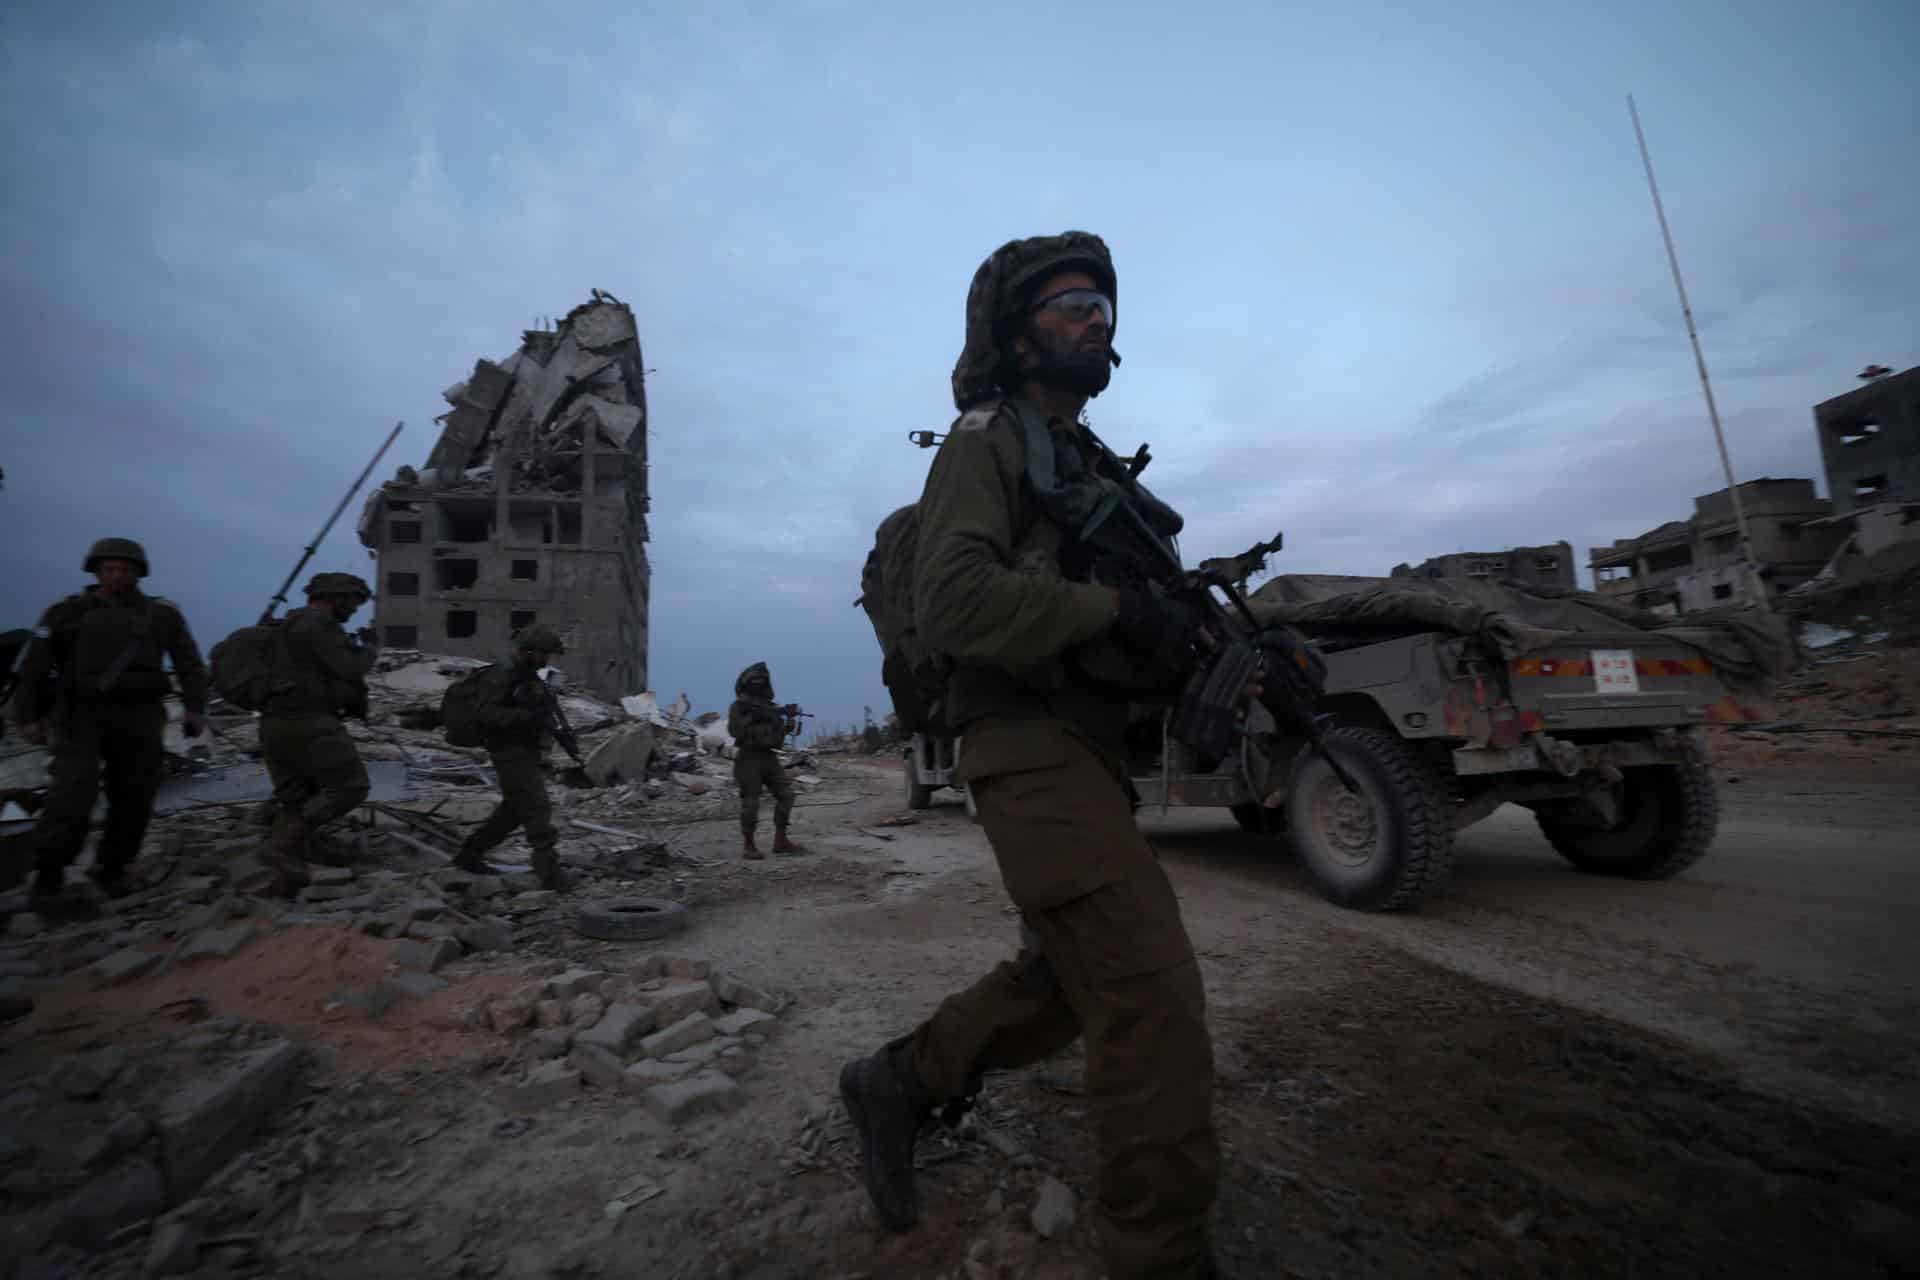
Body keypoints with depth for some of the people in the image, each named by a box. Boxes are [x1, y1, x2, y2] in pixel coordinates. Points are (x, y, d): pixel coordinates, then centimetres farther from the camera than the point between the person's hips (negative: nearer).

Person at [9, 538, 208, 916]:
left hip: (139, 718, 2)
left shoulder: (162, 614, 10)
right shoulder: (69, 612, 8)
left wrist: (195, 707, -7)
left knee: (134, 797, 0)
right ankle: (48, 885, -8)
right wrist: (28, 716, 3)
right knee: (73, 793, -14)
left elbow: (189, 663, 5)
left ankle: (112, 868, 17)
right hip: (81, 715, -2)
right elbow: (34, 668, 9)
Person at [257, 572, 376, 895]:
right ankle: (284, 847, -12)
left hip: (276, 724, 10)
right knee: (349, 786, -6)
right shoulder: (318, 623, -10)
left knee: (293, 799, 10)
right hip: (307, 722, -10)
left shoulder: (294, 625, 23)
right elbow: (350, 668, -15)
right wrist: (370, 646, 3)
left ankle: (286, 874, 6)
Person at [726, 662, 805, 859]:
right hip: (748, 758, -6)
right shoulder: (738, 706, -3)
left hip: (769, 757, 6)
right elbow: (734, 730, -17)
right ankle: (748, 846, 7)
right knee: (750, 803, -4)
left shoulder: (770, 706, 13)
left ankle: (780, 841, 7)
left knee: (786, 795, 1)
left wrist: (788, 723, -7)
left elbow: (778, 735, 12)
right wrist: (752, 718, -22)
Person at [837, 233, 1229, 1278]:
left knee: (1064, 980, 17)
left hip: (1087, 748, 10)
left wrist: (1185, 626, 1)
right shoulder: (986, 442, -4)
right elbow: (954, 601, -20)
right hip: (1030, 749, -9)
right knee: (1153, 994, -11)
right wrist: (1116, 607, -21)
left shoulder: (1089, 464, 22)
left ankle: (897, 1084, 33)